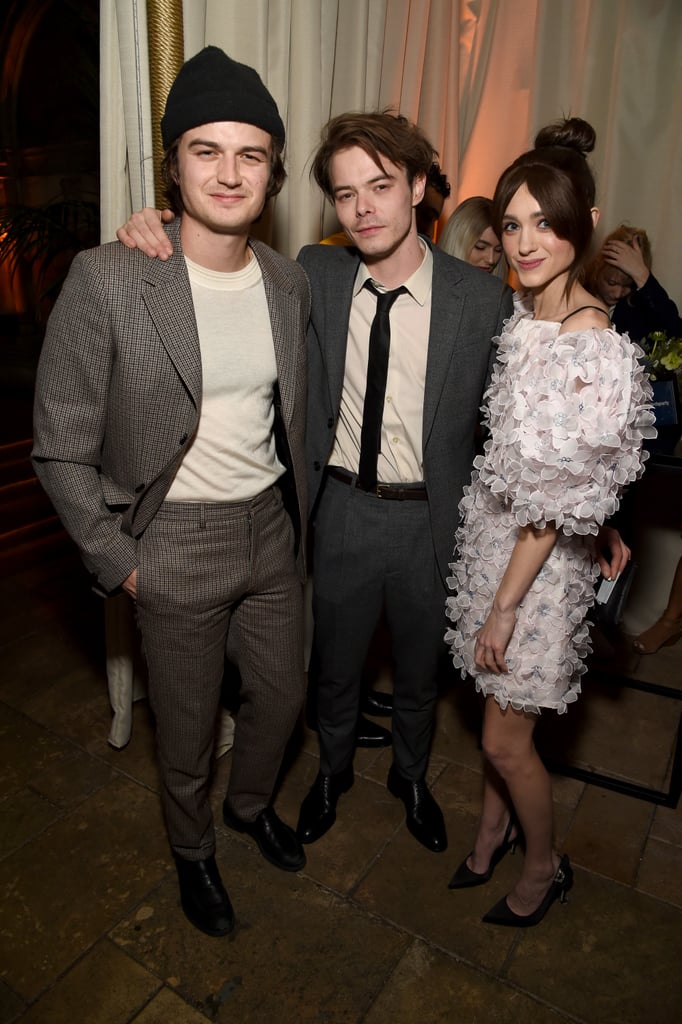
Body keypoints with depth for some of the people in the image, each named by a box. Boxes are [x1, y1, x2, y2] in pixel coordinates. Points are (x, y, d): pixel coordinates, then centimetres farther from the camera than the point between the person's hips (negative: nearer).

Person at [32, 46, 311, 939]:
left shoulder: (290, 282, 0)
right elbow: (62, 448, -12)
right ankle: (193, 851, 48)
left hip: (273, 531, 5)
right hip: (177, 546, -4)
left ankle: (251, 803, 54)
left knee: (282, 695, 22)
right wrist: (116, 562, -10)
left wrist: (297, 515, 12)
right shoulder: (107, 279, -17)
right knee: (187, 730, 15)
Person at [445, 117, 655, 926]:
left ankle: (544, 867, 38)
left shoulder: (591, 343, -22)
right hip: (493, 535, 7)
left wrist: (503, 605, -15)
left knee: (506, 738, 9)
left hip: (540, 559, -7)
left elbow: (560, 497, -21)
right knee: (498, 717, 23)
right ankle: (493, 829, 48)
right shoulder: (522, 319, 3)